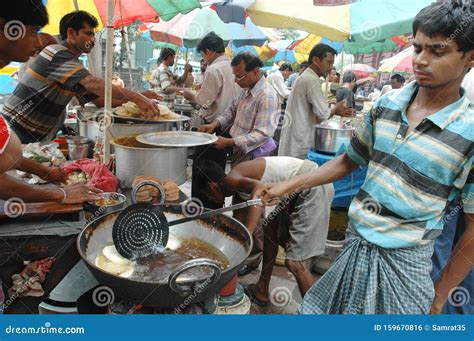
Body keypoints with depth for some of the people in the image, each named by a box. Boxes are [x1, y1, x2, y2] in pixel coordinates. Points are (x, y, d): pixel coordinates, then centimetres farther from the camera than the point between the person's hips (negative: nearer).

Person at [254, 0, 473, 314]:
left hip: (403, 263, -4)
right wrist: (289, 186, 2)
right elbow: (350, 161, 9)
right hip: (354, 244, 4)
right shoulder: (388, 103, -1)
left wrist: (439, 299, -4)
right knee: (320, 309, 15)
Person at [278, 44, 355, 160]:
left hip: (295, 139, 10)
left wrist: (336, 111, 10)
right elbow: (323, 114, -20)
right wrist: (336, 109, -1)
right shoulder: (312, 80, -16)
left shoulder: (305, 77, 16)